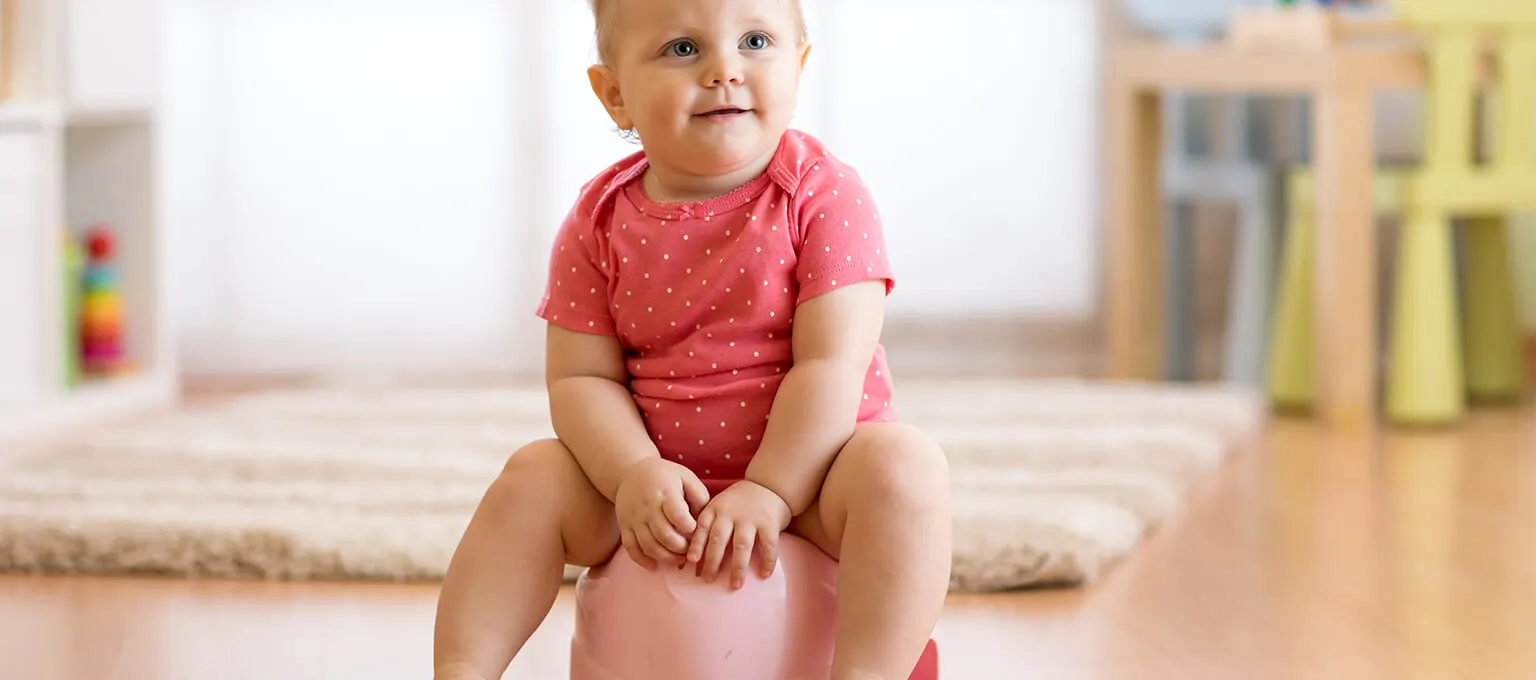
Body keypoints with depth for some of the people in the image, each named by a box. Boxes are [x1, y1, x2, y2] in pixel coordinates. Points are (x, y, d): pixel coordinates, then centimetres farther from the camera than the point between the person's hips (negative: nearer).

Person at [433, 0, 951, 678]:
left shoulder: (823, 195, -12)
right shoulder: (600, 223, -2)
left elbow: (830, 364, -18)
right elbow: (580, 378, -3)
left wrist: (767, 492, -26)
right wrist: (634, 474, -22)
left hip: (803, 468, -3)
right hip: (660, 487, 3)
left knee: (905, 464, -31)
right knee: (532, 479, -14)